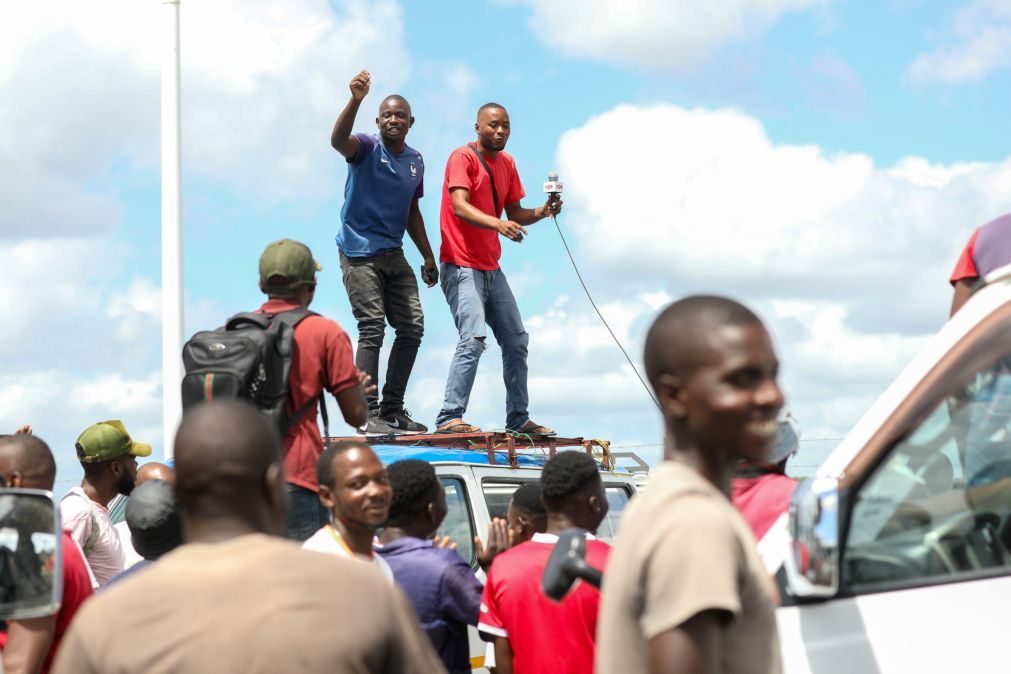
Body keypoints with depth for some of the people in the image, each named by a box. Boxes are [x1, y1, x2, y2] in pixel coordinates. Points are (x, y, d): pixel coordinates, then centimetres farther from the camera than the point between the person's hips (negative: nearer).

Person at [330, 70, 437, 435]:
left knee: (412, 327, 5)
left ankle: (392, 410, 14)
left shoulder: (415, 161, 13)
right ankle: (368, 414, -10)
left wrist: (428, 257, 20)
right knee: (372, 329, -12)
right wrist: (356, 100, -44)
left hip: (393, 254, 7)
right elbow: (338, 140, -30)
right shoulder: (367, 148, -6)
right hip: (359, 252, -7)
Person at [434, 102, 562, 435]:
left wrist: (541, 212, -6)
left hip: (491, 268, 9)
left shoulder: (507, 163, 13)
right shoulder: (463, 157, -10)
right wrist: (498, 224, -39)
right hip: (462, 266, -9)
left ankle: (518, 418, 21)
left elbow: (514, 213, 14)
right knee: (473, 338, -23)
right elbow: (460, 206, -24)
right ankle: (449, 418, -22)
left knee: (516, 340, 11)